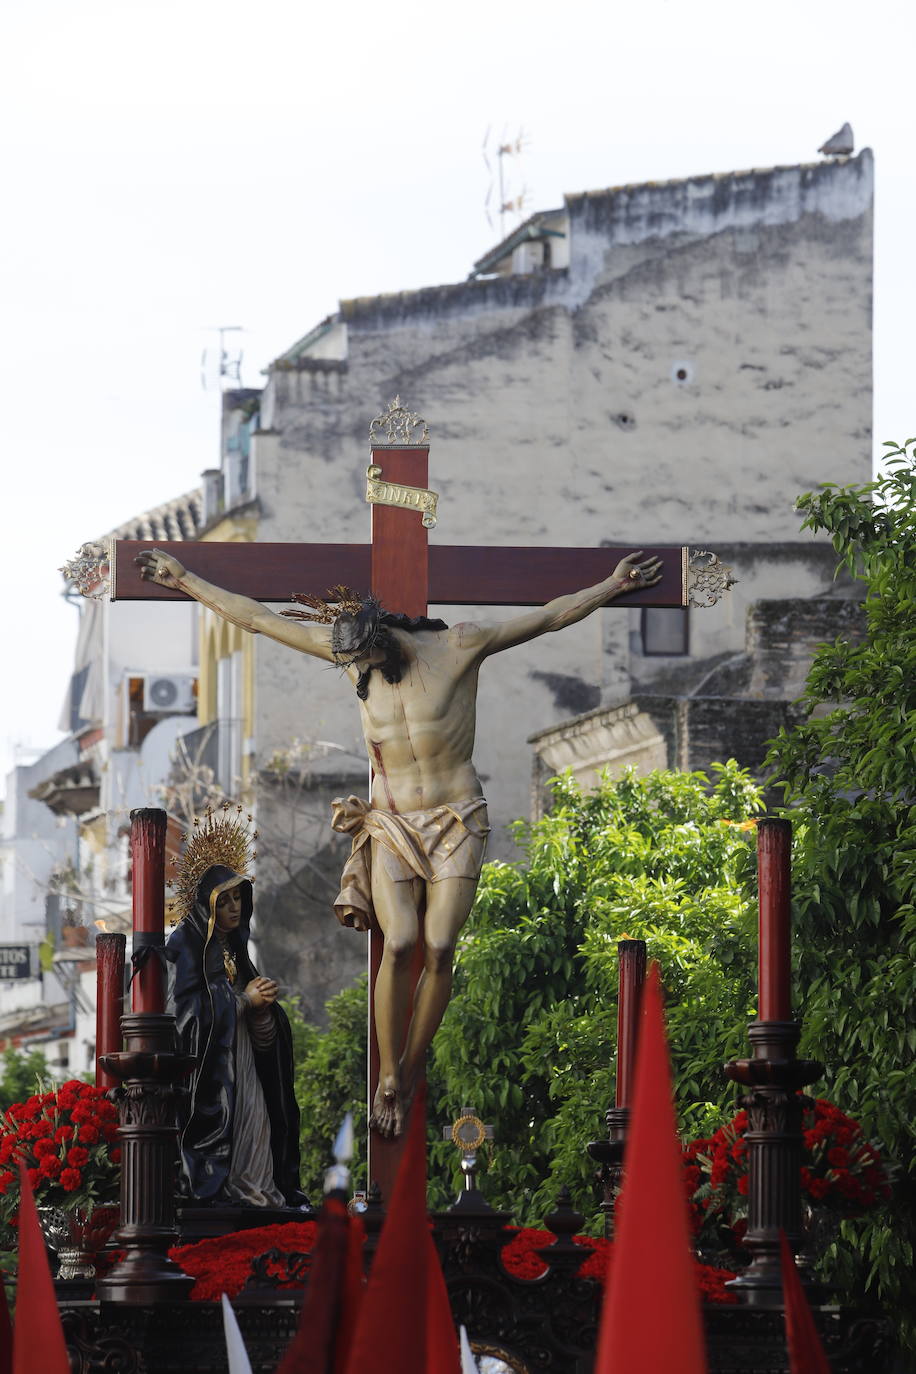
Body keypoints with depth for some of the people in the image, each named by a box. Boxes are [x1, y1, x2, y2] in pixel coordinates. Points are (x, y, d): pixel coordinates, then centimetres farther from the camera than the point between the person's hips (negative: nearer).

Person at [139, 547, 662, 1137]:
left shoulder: (458, 646, -9)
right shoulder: (348, 651, -2)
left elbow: (549, 616, -4)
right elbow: (258, 617, 3)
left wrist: (614, 585, -9)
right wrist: (185, 579, 6)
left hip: (456, 822, -1)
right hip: (391, 823, 1)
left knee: (439, 947, -13)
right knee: (400, 944, -16)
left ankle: (413, 1070, 2)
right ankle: (389, 1082, -7)